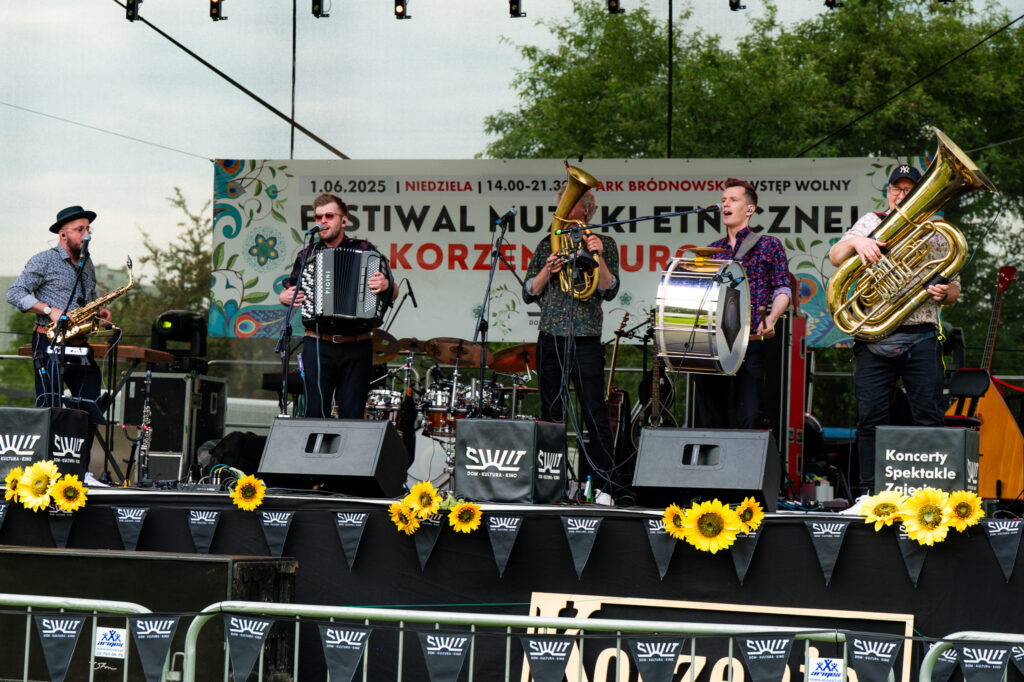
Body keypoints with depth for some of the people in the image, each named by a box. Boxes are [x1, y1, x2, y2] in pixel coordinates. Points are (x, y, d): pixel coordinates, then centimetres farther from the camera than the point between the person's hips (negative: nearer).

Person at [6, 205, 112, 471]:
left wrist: (98, 312, 7)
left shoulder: (87, 264, 18)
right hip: (50, 343, -7)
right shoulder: (44, 261, -3)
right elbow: (14, 293, -8)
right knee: (49, 408, -11)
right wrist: (49, 310, -18)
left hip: (80, 346, 7)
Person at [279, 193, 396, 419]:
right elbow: (288, 291, 23)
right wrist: (284, 298, 0)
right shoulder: (307, 255, 12)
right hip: (317, 347, 1)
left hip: (356, 348, -1)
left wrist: (386, 286, -18)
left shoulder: (365, 251, 5)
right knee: (315, 413, -4)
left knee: (352, 415, -2)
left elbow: (393, 292, 4)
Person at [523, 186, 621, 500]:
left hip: (586, 339, -3)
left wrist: (598, 257, -15)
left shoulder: (604, 244, 8)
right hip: (551, 338, 3)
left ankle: (607, 484, -4)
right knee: (552, 414, 4)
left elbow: (609, 291, -2)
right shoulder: (548, 245, 13)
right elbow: (529, 293, 9)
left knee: (595, 413, -7)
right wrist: (548, 269, -7)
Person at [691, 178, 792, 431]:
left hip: (750, 342, -4)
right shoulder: (712, 249, 21)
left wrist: (771, 318, -15)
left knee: (749, 418, -13)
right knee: (709, 418, 1)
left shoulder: (768, 245, 8)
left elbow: (783, 289, 2)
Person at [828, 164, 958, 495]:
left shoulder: (935, 233, 14)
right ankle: (870, 491, 5)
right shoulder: (871, 223, 13)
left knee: (928, 417, -5)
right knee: (870, 416, -2)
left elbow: (954, 286, 16)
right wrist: (855, 242, -20)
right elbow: (835, 257, 1)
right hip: (873, 339, 0)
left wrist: (945, 293, -7)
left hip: (921, 338, 0)